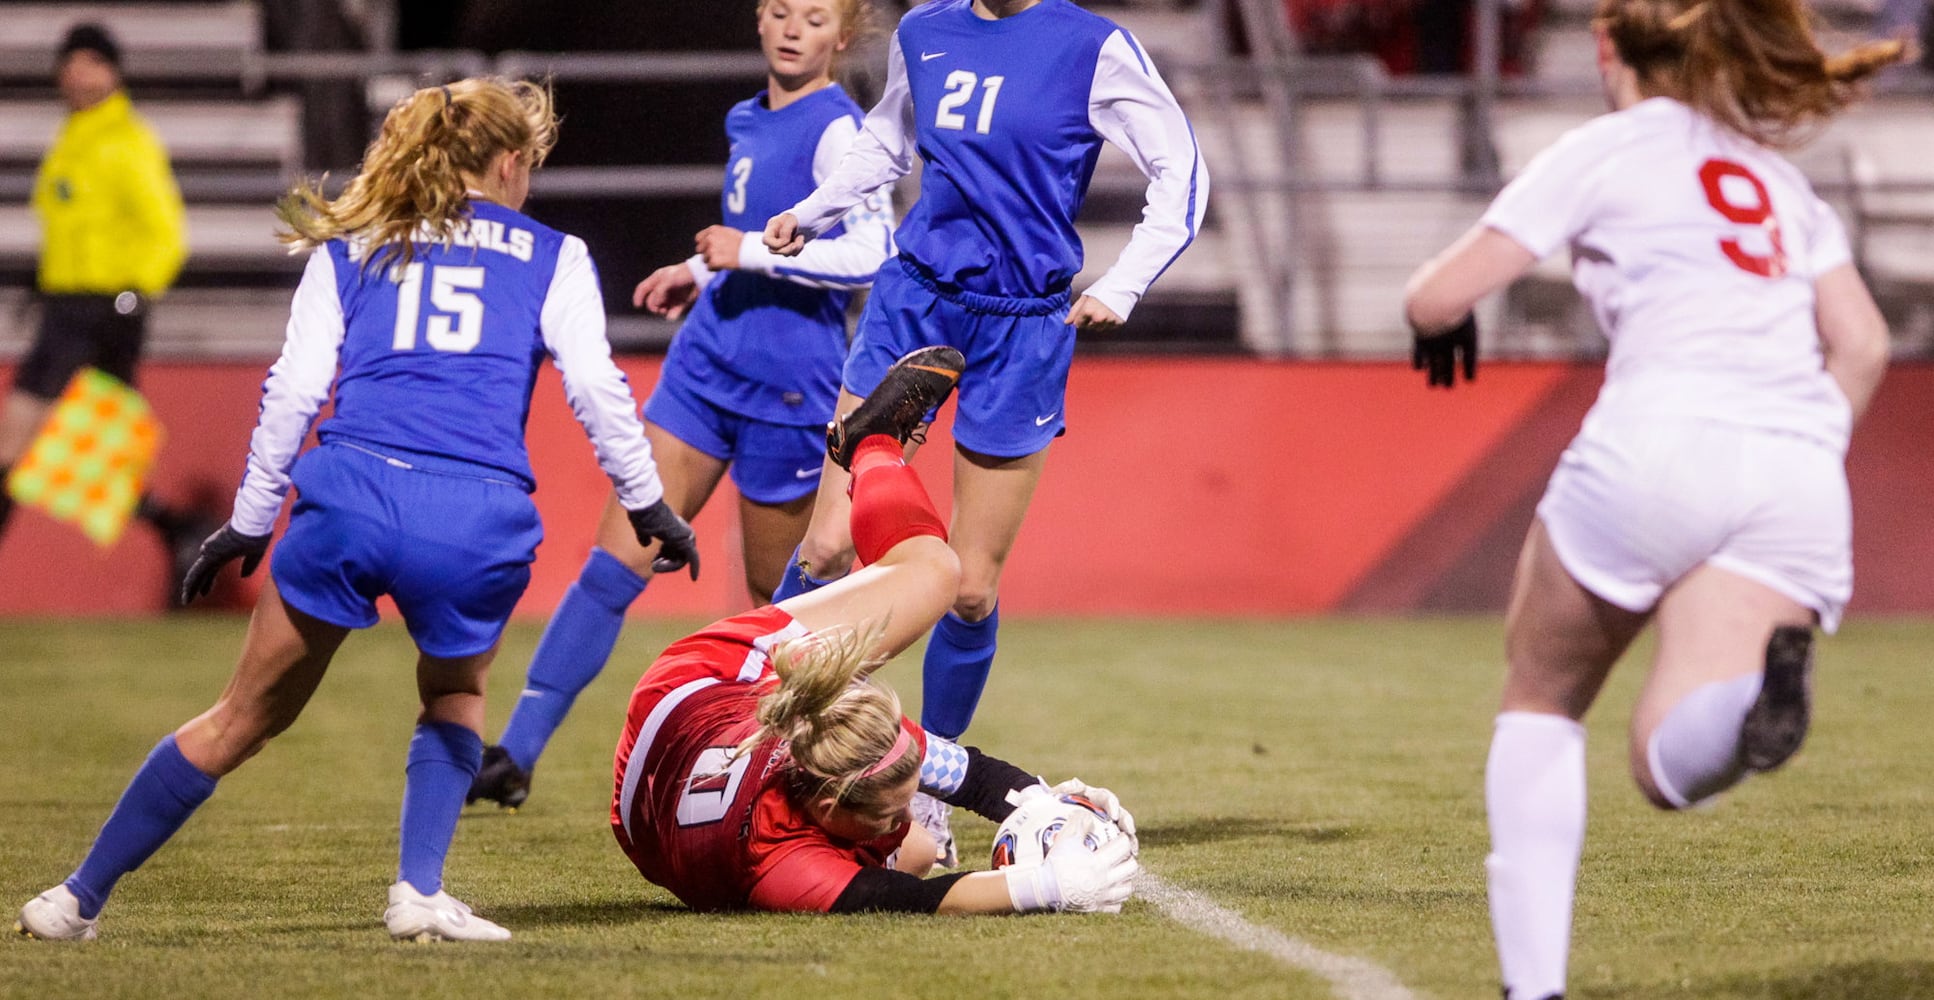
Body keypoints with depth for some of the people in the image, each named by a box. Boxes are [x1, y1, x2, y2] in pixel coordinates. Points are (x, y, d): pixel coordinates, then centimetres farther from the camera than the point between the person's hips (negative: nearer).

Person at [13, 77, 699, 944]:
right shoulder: (553, 258, 18)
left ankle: (80, 898, 18)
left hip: (350, 489, 1)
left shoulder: (350, 248, 21)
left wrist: (248, 520, 17)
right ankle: (419, 891, 10)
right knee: (454, 693, 29)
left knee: (247, 717, 14)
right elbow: (597, 387, 8)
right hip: (480, 516, -1)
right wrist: (648, 505, 16)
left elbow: (294, 390, 13)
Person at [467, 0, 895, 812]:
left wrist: (751, 250, -22)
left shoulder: (836, 130, -12)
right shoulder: (751, 122, 12)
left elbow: (868, 252, -24)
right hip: (708, 360, 7)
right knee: (617, 558, -1)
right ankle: (516, 753, -2)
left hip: (787, 386, -7)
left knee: (778, 594, 6)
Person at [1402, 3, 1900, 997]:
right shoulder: (1778, 177, 29)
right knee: (1671, 768, -3)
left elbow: (1437, 296, 8)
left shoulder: (1607, 149, 13)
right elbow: (1862, 344, 18)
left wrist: (1440, 324, 30)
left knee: (1540, 701, 19)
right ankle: (1766, 680, -37)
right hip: (1802, 468, 4)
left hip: (1659, 440, -4)